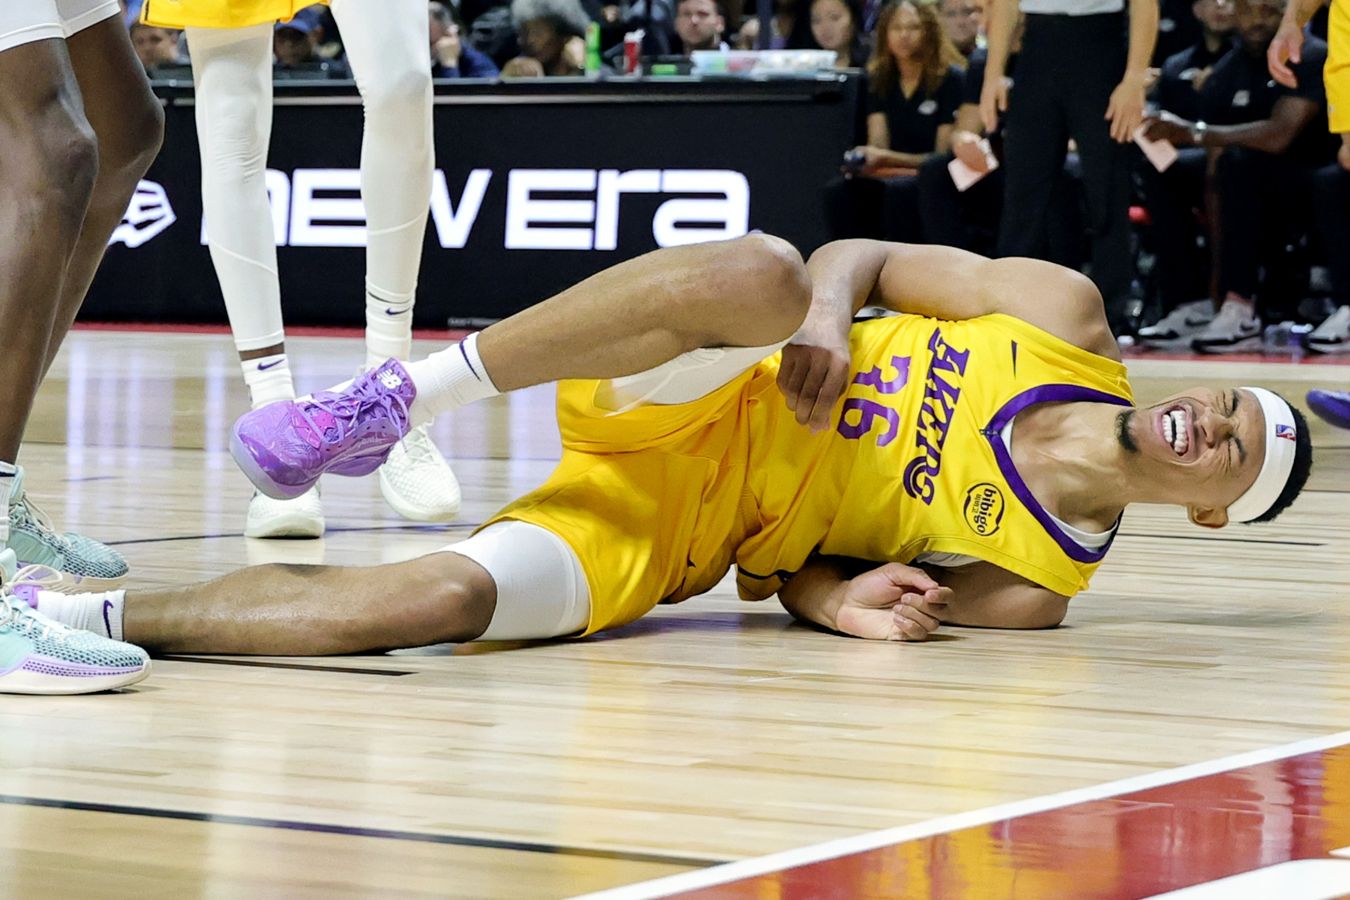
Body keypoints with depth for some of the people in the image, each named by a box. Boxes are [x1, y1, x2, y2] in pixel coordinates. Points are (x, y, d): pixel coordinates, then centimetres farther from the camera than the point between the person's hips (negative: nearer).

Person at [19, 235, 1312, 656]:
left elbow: (791, 568, 3)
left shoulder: (1041, 579, -2)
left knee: (439, 600, -29)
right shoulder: (1065, 320, 0)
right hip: (693, 413, 1)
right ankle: (392, 402, -25)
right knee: (760, 272, -36)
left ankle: (91, 614, -20)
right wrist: (823, 318, -14)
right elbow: (854, 255, 7)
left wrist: (835, 599, -20)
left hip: (681, 540, -1)